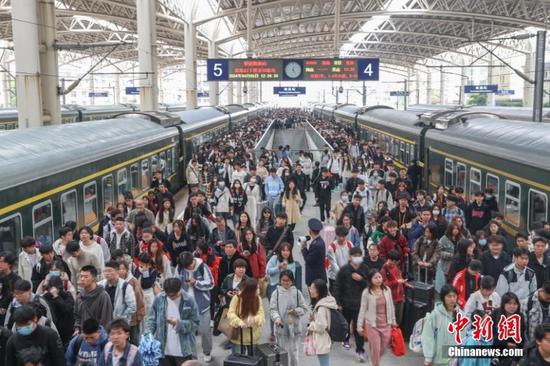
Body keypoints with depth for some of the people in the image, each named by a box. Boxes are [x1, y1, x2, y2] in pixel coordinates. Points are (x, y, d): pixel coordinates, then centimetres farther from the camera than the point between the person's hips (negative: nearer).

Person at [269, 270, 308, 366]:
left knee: (293, 351, 12)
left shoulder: (297, 293, -2)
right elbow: (272, 309, -7)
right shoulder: (276, 293, -3)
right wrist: (276, 318, -26)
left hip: (294, 327, 1)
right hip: (281, 327, 0)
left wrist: (296, 311, -17)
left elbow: (304, 308, 2)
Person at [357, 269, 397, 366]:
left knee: (383, 348, 16)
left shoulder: (387, 289, -4)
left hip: (386, 324, 3)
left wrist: (393, 321, 12)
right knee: (375, 348, 4)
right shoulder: (366, 292, -13)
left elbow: (391, 306, 6)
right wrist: (359, 325, -5)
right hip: (372, 325, -3)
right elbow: (362, 310, -8)